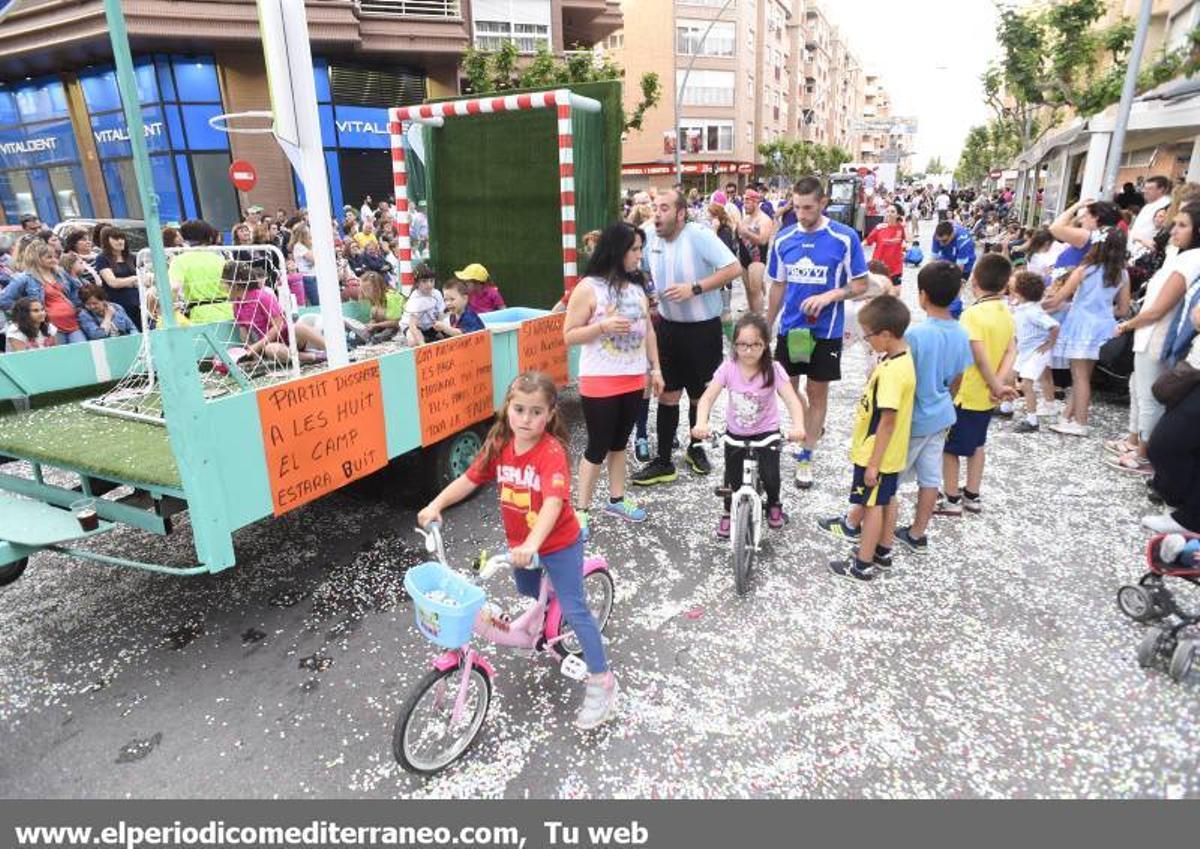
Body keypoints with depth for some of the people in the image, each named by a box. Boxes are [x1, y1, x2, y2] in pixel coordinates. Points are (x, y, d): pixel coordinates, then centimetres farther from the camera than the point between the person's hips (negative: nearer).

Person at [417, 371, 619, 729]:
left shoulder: (552, 452, -30)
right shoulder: (499, 446, -11)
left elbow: (553, 502, -41)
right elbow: (468, 479, -3)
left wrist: (531, 545, -54)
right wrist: (435, 505, -15)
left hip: (558, 543, -6)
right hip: (519, 543, 6)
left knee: (574, 610, -4)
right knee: (527, 592, 28)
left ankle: (602, 681, 9)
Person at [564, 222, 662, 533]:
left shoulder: (637, 289, 9)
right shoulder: (588, 288, -10)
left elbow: (648, 330, 15)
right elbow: (569, 335, -10)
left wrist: (655, 368, 11)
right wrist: (603, 325, -23)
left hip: (633, 379, 6)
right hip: (600, 381, -6)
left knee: (620, 442, 16)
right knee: (598, 446, 0)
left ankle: (616, 499, 30)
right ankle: (582, 508, 12)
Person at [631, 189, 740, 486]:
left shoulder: (700, 235, -17)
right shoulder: (650, 237, -1)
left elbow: (734, 268, -22)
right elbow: (642, 272, 16)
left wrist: (694, 288, -26)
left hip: (703, 329, -4)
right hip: (668, 327, 4)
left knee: (699, 396, 13)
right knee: (667, 395, 5)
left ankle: (696, 447, 36)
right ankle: (663, 462, 14)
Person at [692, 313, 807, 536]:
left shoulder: (773, 369, -18)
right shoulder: (728, 368, -15)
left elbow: (792, 400, -28)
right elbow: (708, 397, -23)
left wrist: (798, 426, -48)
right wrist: (701, 423, -42)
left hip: (766, 432, -1)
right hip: (735, 433, 2)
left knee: (770, 476, -12)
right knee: (733, 479, 7)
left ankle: (774, 504, 24)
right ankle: (728, 513, 37)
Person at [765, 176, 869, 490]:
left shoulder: (845, 238, -10)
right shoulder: (783, 240, 0)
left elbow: (860, 285, -5)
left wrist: (828, 296, -22)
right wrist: (766, 328, 11)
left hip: (826, 331, -3)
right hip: (789, 329, 3)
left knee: (817, 391, 6)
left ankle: (805, 458, 18)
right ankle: (812, 427, 37)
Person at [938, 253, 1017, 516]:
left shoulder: (973, 313, -21)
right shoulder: (1006, 313, 3)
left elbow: (980, 358, -24)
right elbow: (1011, 351, -2)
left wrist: (996, 386, -13)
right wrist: (998, 384, -10)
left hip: (964, 394, -8)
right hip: (987, 396, 8)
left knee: (948, 446, 5)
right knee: (976, 444, 19)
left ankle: (952, 500, 11)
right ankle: (972, 496, 28)